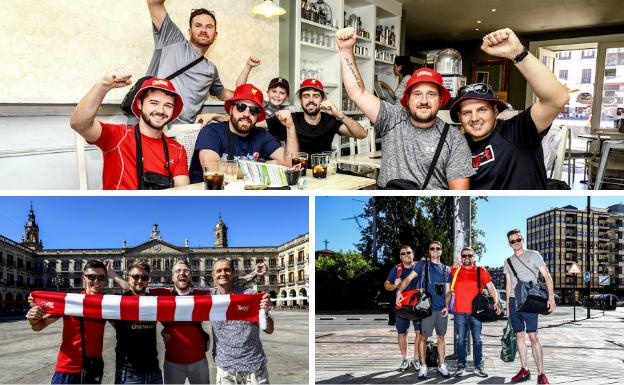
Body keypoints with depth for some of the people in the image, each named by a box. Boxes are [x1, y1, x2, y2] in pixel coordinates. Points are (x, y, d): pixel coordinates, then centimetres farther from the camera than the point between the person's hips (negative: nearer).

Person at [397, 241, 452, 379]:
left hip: (442, 309, 4)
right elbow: (408, 278, -7)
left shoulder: (446, 269, 12)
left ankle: (441, 365, 21)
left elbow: (448, 291, 14)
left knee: (441, 337, 11)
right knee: (423, 337, 0)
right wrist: (399, 291, -23)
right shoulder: (422, 264, 1)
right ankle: (423, 367, 9)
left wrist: (447, 306, 0)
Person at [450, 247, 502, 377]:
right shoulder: (455, 271, 7)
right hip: (459, 312, 0)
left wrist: (496, 301, -10)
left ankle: (478, 366, 13)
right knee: (461, 340, 5)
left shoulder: (481, 271, 5)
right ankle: (461, 366, 12)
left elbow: (491, 287, 3)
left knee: (477, 340, 6)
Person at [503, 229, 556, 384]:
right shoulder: (508, 261, 14)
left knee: (533, 336, -10)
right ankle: (525, 370, 15)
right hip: (514, 301, 5)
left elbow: (547, 276, -2)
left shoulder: (533, 255, 1)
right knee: (519, 335, 6)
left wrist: (551, 297, -12)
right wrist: (507, 305, 13)